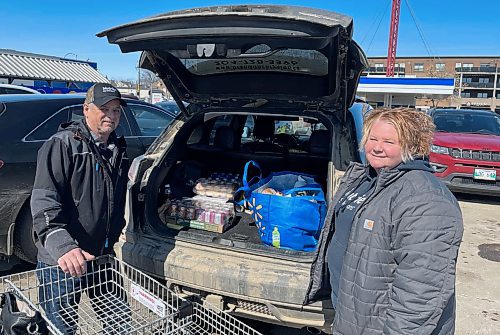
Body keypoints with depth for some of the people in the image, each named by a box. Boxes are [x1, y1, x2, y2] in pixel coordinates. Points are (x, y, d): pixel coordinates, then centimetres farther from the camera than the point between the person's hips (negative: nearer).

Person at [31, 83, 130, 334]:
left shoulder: (118, 149, 11)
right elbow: (44, 200, -23)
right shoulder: (63, 145, -13)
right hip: (61, 262, -6)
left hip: (105, 256, 7)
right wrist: (62, 246, -35)